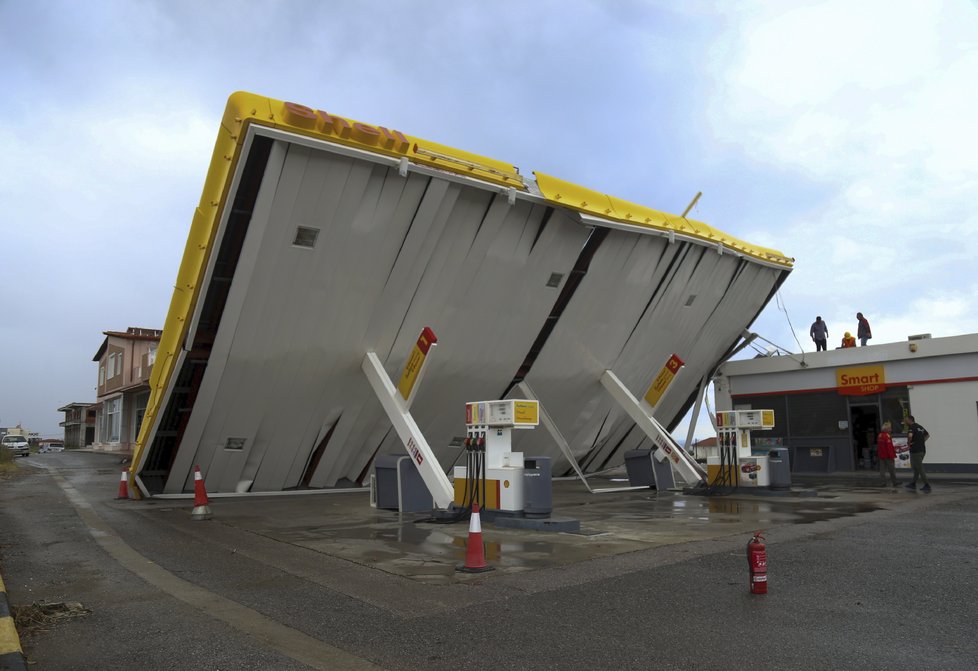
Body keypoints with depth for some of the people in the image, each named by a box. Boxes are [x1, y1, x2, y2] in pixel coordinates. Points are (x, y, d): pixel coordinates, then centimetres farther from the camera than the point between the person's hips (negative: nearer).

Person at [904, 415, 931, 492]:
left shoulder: (911, 427, -14)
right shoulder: (920, 427, 14)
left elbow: (910, 435, -34)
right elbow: (927, 435, 29)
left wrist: (908, 442, -16)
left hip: (915, 451, -9)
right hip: (922, 450, 9)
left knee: (920, 468, -4)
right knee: (916, 468, 17)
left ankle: (927, 485, -4)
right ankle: (913, 484, 24)